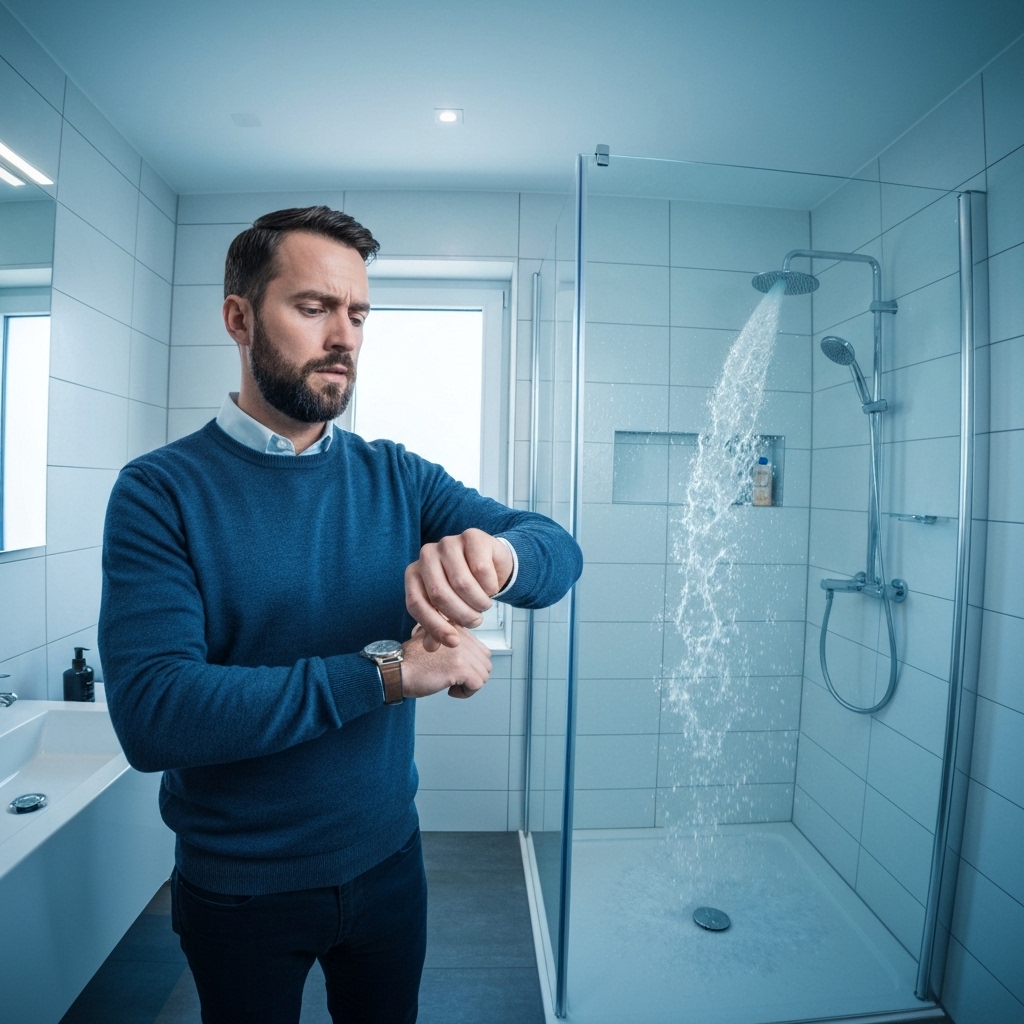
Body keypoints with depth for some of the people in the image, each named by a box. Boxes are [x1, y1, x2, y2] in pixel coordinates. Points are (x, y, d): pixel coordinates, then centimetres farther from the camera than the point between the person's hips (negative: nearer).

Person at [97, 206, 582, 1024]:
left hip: (389, 858, 3)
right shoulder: (161, 492, -15)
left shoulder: (396, 477, -6)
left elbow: (560, 551, -13)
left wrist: (498, 554, -36)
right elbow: (150, 714, -26)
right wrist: (385, 671, -32)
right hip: (237, 888, -2)